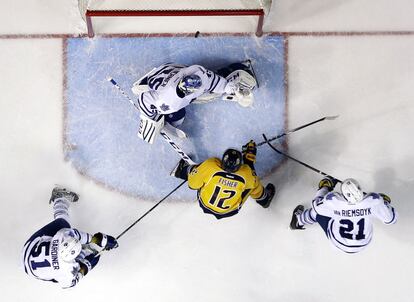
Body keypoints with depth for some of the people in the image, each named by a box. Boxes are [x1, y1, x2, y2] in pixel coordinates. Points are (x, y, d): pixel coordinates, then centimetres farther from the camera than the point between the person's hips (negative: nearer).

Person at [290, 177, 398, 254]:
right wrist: (385, 201, 2)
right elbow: (391, 219, -18)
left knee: (318, 210, 18)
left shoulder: (332, 200, -34)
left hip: (338, 242, -2)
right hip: (363, 244, 2)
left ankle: (299, 220, 48)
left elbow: (316, 205, -12)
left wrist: (324, 187, 4)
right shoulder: (373, 201, -34)